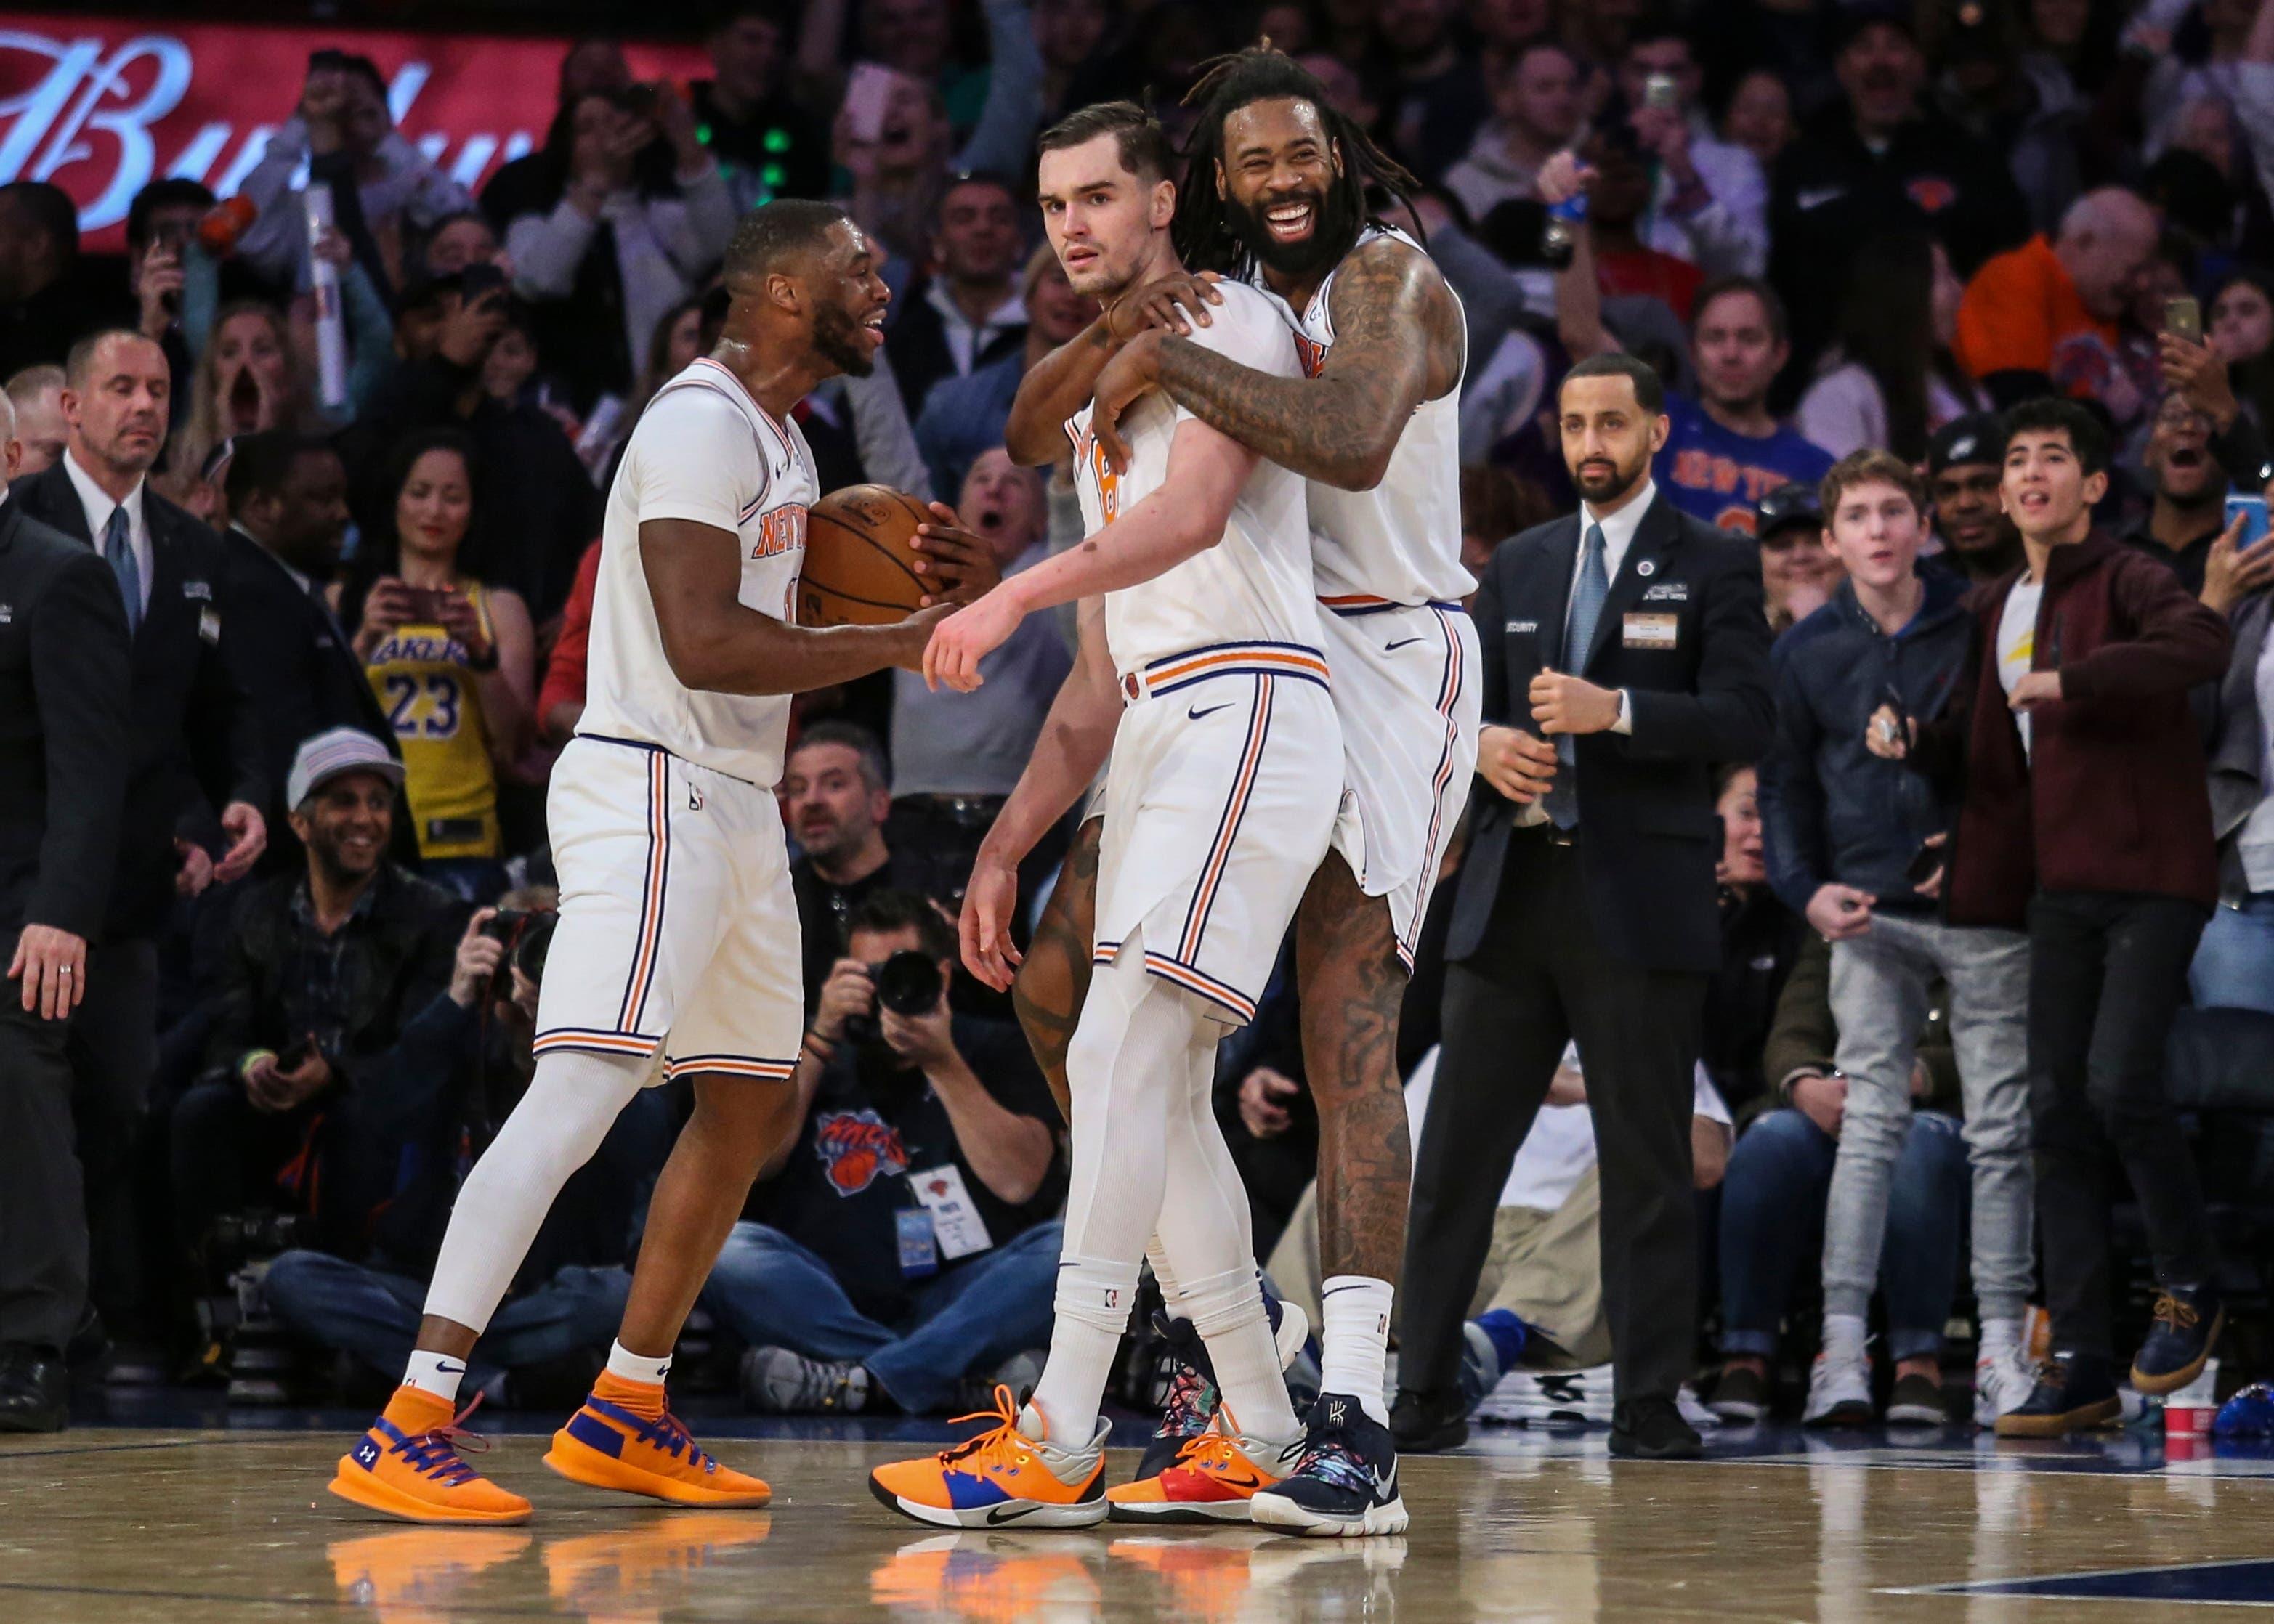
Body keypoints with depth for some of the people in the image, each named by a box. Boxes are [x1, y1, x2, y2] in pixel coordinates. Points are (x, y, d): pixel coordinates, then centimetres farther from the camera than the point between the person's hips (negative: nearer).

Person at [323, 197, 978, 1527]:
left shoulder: (783, 441, 19)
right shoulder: (703, 424, -14)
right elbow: (703, 643, -23)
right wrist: (895, 645, -17)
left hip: (734, 805, 11)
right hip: (653, 788, -11)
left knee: (752, 1111, 15)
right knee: (581, 1094, -20)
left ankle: (625, 1415, 24)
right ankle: (408, 1430, -26)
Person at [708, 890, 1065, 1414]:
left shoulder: (992, 1050, 16)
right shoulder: (818, 1054, 20)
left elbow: (1018, 1181, -2)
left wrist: (943, 1065, -9)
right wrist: (823, 1036, -3)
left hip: (960, 1305, -1)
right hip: (832, 1304, 1)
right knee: (726, 1250, -28)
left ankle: (864, 1380, -40)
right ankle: (960, 1382, -34)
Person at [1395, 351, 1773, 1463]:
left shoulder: (1713, 567, 3)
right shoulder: (1518, 566, 18)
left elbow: (1743, 722, -8)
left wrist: (1615, 710, -21)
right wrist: (1485, 744, -6)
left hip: (1640, 901, -4)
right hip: (1513, 893, 4)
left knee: (1646, 1163, -1)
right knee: (1456, 1152, 2)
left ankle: (1649, 1411, 3)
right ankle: (1423, 1400, 6)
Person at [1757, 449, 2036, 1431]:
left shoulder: (1979, 630, 1)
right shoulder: (1807, 652, 6)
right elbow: (1783, 785, 12)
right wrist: (1807, 889, -1)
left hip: (1981, 906, -1)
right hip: (1869, 911, 1)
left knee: (2001, 1129, 0)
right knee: (1871, 1122, -4)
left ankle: (2002, 1347, 4)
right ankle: (1843, 1345, -8)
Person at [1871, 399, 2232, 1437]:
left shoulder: (2124, 582, -6)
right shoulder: (1993, 610, 16)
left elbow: (2203, 646, -27)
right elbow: (1971, 750, 23)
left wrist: (2068, 679, -28)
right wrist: (1909, 740, 2)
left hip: (2151, 874, -7)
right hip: (2063, 886, 7)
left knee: (2121, 1084, -18)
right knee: (2059, 1112, 1)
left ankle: (2189, 1290, 6)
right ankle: (2078, 1366, 3)